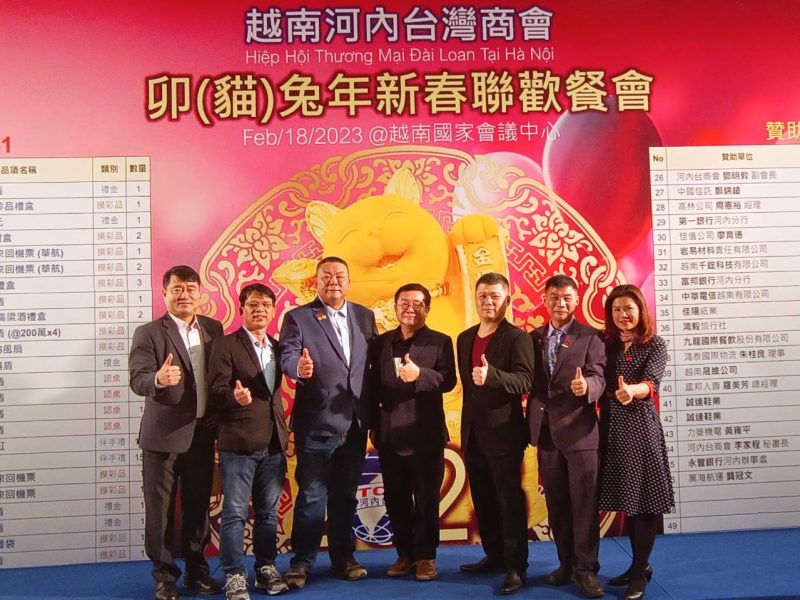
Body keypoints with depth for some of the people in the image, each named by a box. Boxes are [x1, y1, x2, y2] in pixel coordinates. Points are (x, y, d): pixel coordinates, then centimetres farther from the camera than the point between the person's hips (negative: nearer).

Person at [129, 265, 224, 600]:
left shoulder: (213, 329, 6)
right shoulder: (148, 333, -7)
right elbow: (137, 380, -18)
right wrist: (158, 379, -39)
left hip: (202, 433, 4)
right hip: (164, 435, -4)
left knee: (198, 506, 14)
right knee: (160, 509, 6)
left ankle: (196, 570, 29)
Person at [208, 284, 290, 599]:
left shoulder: (277, 347, 14)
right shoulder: (225, 345, -4)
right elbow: (217, 390, -12)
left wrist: (284, 431, 8)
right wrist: (235, 397, -33)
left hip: (273, 443, 5)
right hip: (238, 442, -5)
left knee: (268, 512, 13)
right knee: (235, 513, 1)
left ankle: (266, 569, 24)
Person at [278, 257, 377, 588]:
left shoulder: (365, 316, 10)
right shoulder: (297, 317, -2)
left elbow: (375, 360, 10)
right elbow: (287, 355, -16)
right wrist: (298, 367, -39)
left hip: (355, 424, 4)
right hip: (316, 424, -4)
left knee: (345, 495, 15)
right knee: (311, 497, 3)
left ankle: (343, 558, 27)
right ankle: (301, 562, 16)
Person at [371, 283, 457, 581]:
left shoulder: (440, 342, 1)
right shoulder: (381, 342, 11)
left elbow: (448, 381, -11)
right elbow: (374, 383, 12)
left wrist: (420, 374, -28)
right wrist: (374, 423, 7)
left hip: (426, 434, -3)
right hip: (390, 435, 3)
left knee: (426, 498, 5)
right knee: (395, 499, 10)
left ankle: (425, 555, 18)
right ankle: (405, 553, 24)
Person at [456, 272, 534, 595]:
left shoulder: (517, 337, -9)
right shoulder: (465, 338, 12)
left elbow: (525, 380, -22)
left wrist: (492, 375, -39)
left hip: (503, 433, -7)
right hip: (473, 433, 7)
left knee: (509, 501, 0)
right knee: (483, 500, 16)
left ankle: (516, 566, 9)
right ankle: (494, 555, 30)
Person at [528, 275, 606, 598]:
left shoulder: (591, 337, -3)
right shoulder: (533, 338, 9)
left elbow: (598, 378, -14)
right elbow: (529, 380, 8)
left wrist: (586, 386, -36)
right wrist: (530, 422, -2)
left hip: (580, 430, -4)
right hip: (545, 430, 4)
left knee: (584, 502, 2)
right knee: (556, 503, 13)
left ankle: (586, 568, 13)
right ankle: (566, 562, 27)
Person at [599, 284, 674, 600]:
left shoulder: (654, 345, -6)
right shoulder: (606, 345, 9)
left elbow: (651, 381, -23)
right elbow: (600, 385, 6)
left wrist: (632, 391, -43)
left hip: (641, 428, -5)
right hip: (612, 428, 5)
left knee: (643, 499, 0)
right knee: (627, 498, 12)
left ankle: (639, 572, 10)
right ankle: (640, 565, 26)